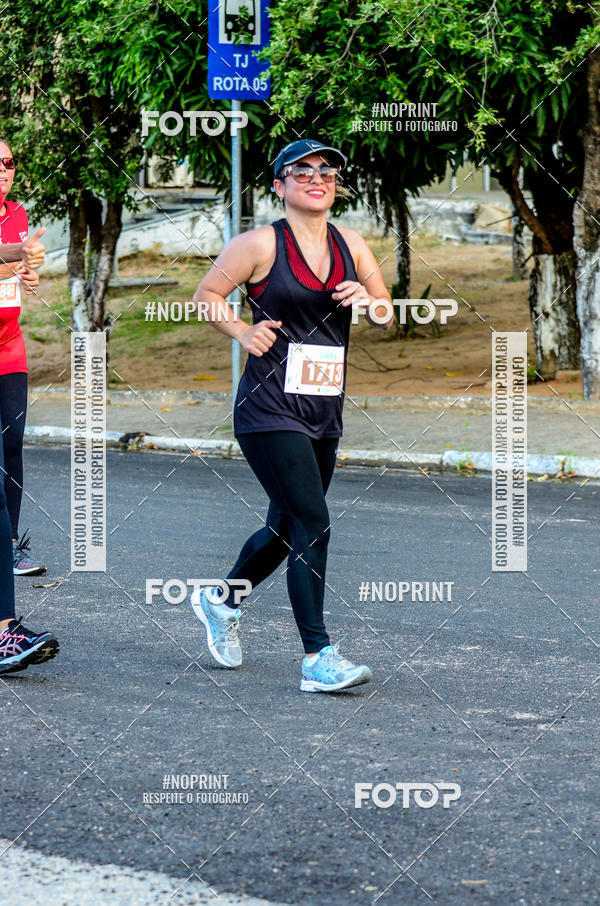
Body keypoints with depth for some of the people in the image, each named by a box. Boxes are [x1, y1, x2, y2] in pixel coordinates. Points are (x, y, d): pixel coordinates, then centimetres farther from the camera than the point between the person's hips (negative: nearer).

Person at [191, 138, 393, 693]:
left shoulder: (350, 245, 10)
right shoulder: (262, 244, -5)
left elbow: (389, 319, 16)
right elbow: (207, 294, 4)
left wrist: (371, 302, -5)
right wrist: (242, 333, -10)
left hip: (326, 414, 7)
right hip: (270, 411, -7)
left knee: (286, 528, 17)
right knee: (313, 524, -15)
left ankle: (222, 600, 43)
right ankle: (318, 658, -13)